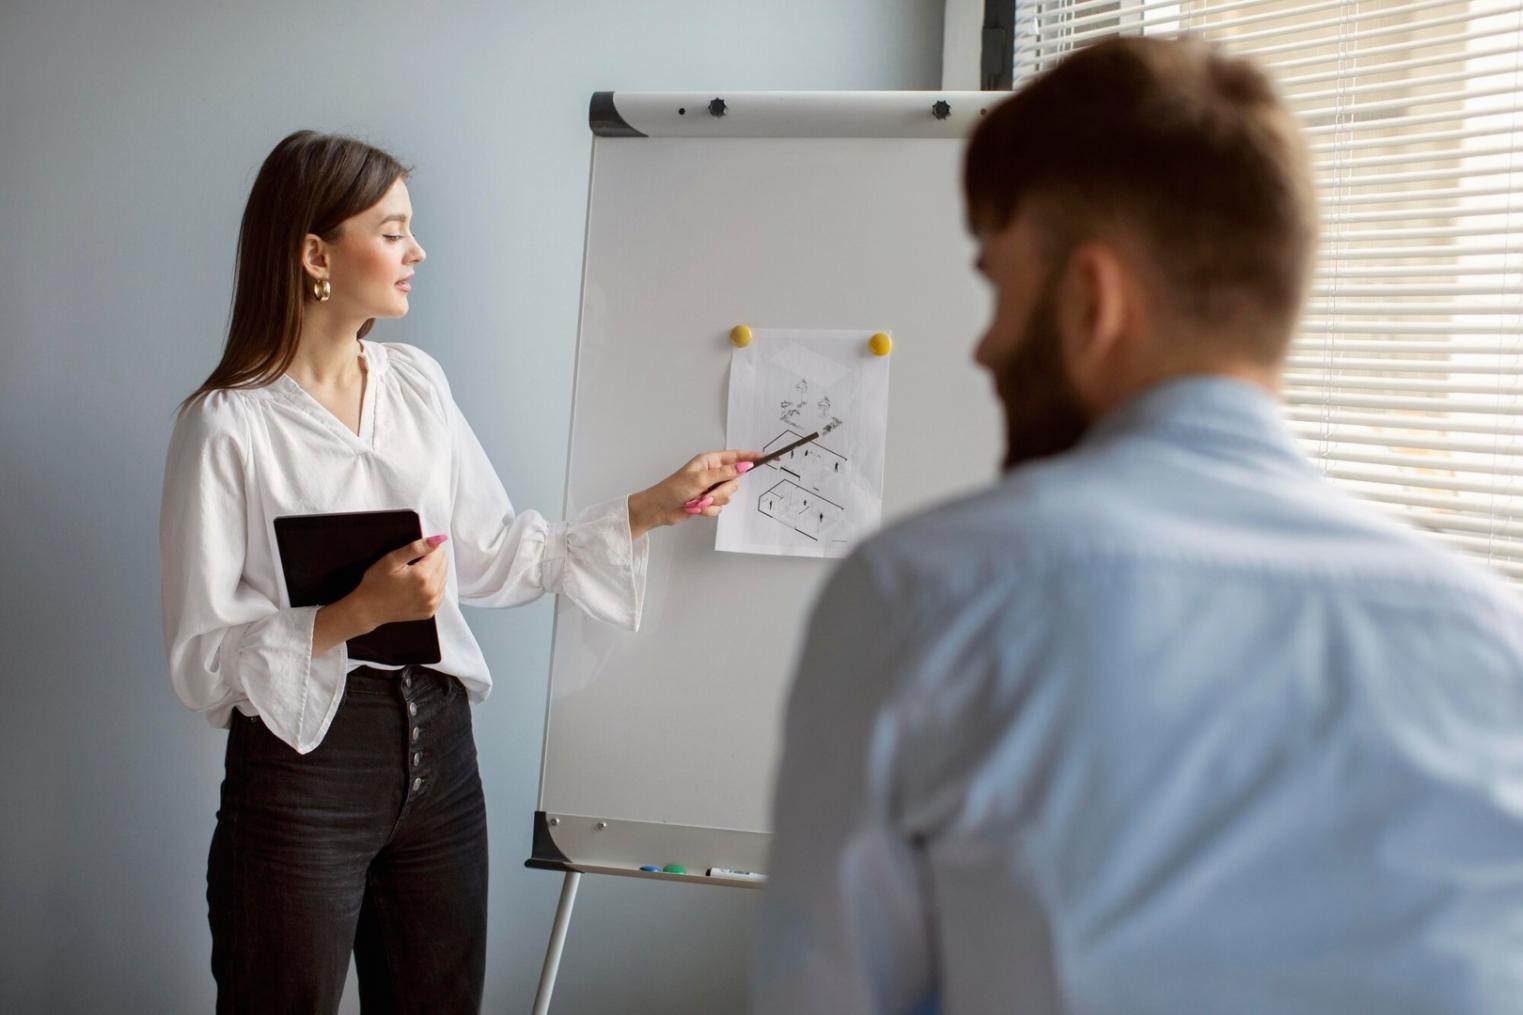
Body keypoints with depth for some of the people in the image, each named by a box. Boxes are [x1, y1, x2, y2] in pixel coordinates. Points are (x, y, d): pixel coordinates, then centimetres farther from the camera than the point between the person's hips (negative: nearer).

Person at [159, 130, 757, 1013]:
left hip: (438, 746, 6)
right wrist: (357, 615, -24)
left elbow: (495, 559, 9)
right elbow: (200, 660, -12)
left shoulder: (418, 383, 5)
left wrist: (653, 509, 5)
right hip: (302, 760, -5)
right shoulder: (228, 425, -12)